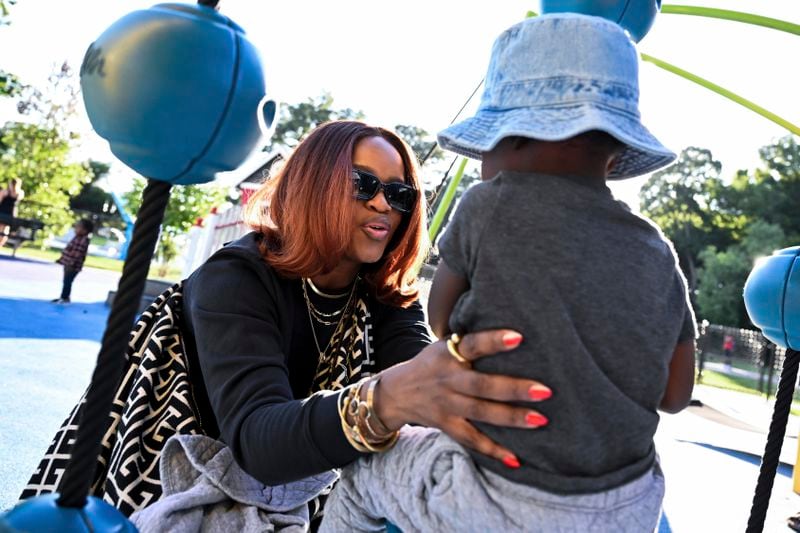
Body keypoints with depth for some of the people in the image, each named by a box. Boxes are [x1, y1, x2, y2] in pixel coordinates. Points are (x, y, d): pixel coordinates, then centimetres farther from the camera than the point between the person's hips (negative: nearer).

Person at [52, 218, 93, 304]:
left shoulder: (84, 240, -19)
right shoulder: (77, 238, 13)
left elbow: (79, 254, -24)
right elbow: (68, 249, 22)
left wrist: (72, 264, -28)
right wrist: (61, 259, 24)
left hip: (73, 266, -10)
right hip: (68, 264, 10)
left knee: (67, 282, -3)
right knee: (66, 281, 16)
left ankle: (64, 298, 6)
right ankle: (64, 297, 26)